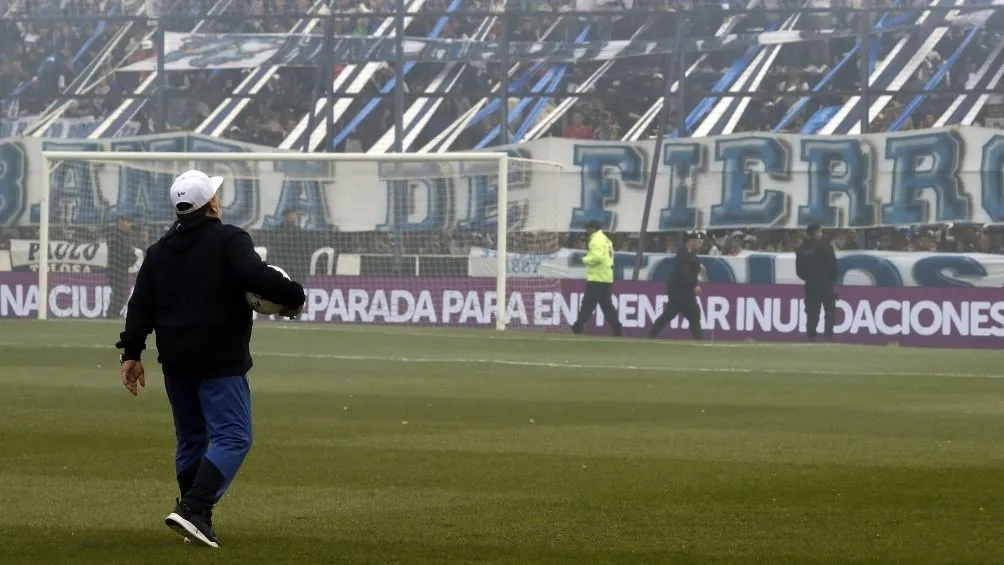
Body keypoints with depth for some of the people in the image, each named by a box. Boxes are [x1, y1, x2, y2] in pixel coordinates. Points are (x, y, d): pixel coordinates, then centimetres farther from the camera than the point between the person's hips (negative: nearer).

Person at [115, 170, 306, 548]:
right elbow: (255, 275, -24)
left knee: (191, 439, 18)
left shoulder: (160, 251, 13)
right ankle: (192, 509, -24)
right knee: (232, 438, -8)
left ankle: (197, 520, 19)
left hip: (175, 361, 7)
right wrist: (293, 297, -10)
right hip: (220, 361, -7)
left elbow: (141, 304, 10)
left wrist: (131, 352, 11)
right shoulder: (229, 241, -7)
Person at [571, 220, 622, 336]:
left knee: (588, 304, -7)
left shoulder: (596, 240, -12)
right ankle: (617, 329, 5)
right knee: (607, 305, 11)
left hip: (597, 279, -9)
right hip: (606, 278, 9)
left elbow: (597, 257, -25)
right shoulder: (605, 239, 19)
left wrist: (585, 259, -10)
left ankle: (577, 328, -7)